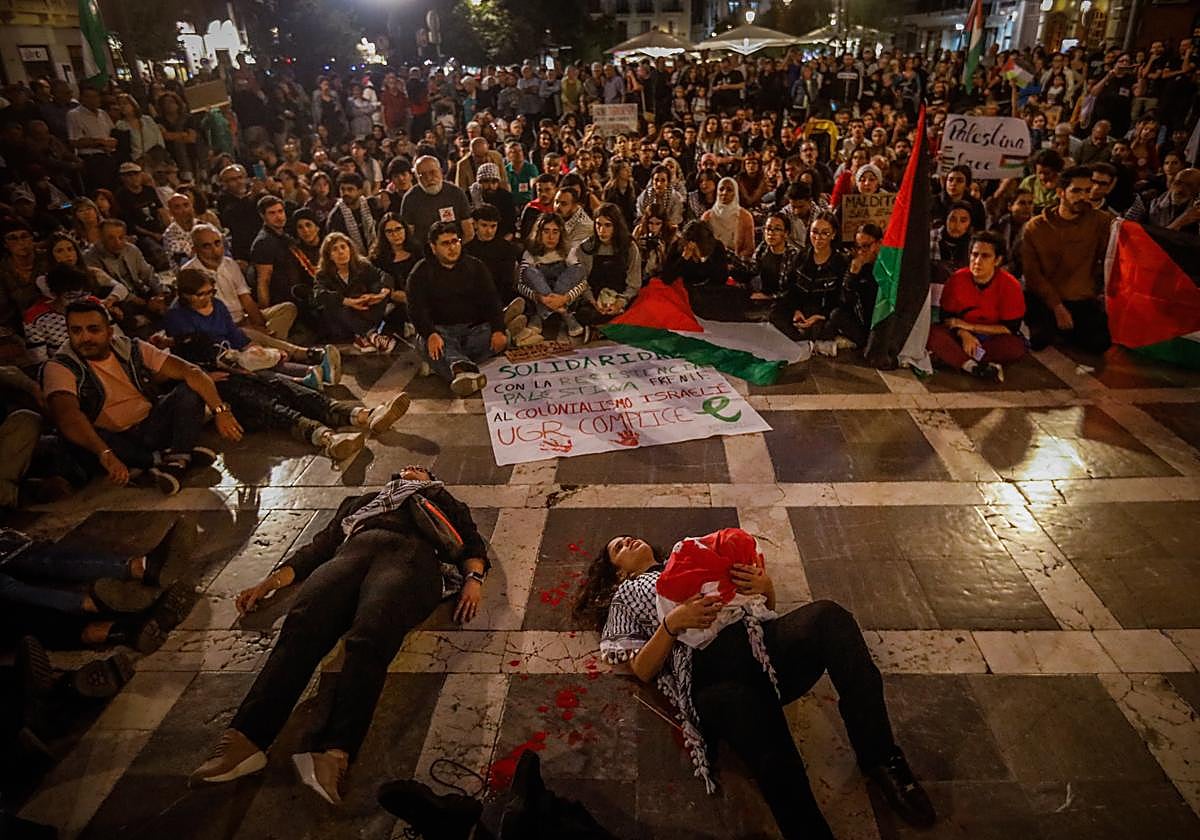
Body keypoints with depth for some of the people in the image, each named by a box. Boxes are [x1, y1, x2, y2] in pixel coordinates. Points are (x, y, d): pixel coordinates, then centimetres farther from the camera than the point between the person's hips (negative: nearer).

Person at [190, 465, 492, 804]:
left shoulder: (446, 503, 37)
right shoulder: (361, 502, 43)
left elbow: (473, 543, 21)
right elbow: (319, 546, 33)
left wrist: (473, 579, -1)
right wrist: (268, 583, 19)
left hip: (412, 556, -3)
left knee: (369, 637, -35)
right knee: (301, 624, -29)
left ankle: (335, 754, -52)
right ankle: (244, 739, -42)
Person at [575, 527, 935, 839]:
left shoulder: (693, 554, 33)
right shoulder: (625, 597, 25)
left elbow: (767, 604, 27)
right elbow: (642, 670, 10)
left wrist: (764, 584, 3)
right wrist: (672, 623, -6)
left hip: (765, 637, 4)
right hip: (712, 673, -3)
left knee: (828, 615, -30)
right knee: (776, 763, -36)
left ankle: (882, 760, -19)